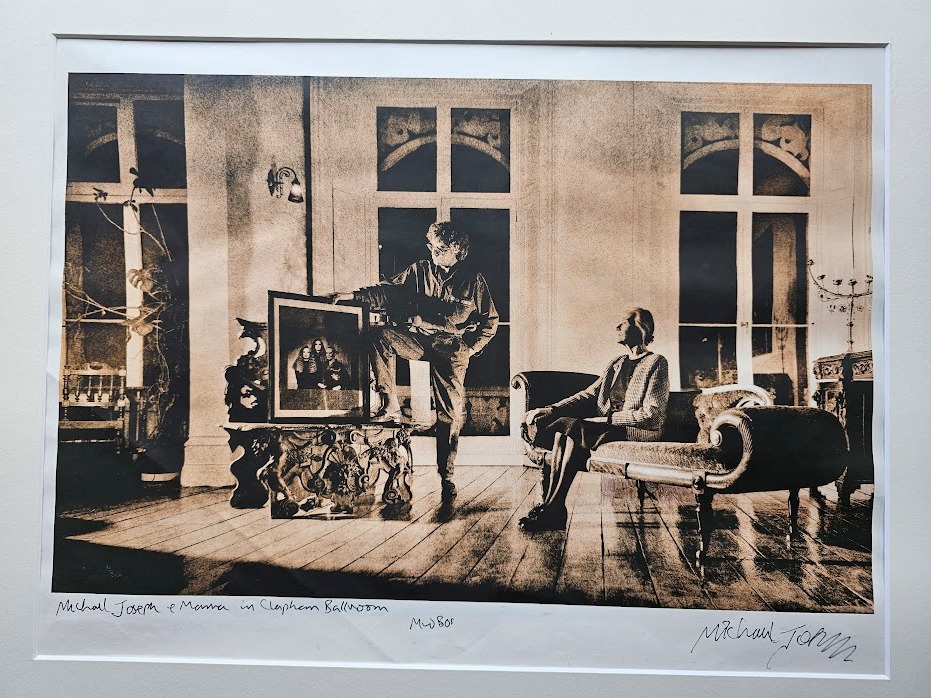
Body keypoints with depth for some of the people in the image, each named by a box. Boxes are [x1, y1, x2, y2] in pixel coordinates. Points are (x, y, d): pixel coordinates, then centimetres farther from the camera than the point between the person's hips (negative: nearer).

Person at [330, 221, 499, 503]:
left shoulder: (473, 279, 5)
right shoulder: (419, 271, 8)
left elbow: (490, 320, 10)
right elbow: (388, 292, 2)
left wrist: (472, 347, -2)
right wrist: (353, 295, -13)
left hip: (452, 345, -2)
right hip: (419, 338, 2)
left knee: (450, 412, -7)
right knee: (380, 336, -26)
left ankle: (447, 476, 4)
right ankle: (390, 406, -23)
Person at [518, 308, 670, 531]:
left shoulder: (656, 363, -1)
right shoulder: (618, 362, 22)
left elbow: (651, 415, -11)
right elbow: (588, 395, 13)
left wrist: (608, 419, -16)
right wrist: (551, 409, -1)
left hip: (638, 431, -7)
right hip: (606, 426, 7)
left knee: (572, 428, -31)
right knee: (561, 426, -23)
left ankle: (551, 509, -28)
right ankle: (548, 505, -28)